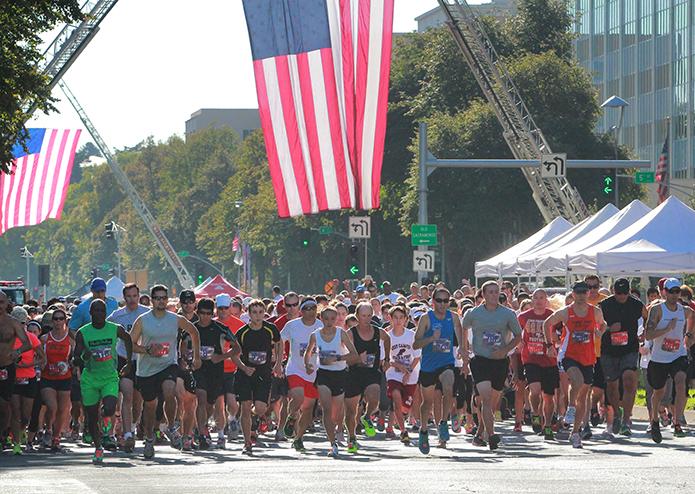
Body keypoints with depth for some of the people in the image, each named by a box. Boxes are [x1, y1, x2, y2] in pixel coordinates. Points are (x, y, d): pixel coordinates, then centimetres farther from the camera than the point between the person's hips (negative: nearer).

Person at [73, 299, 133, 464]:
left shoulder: (115, 329, -4)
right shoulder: (82, 333, -6)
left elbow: (127, 339, 19)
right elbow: (75, 361, -6)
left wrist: (128, 363, 18)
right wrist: (83, 358, -29)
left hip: (110, 377, 0)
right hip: (90, 378, 1)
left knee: (110, 409, -23)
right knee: (91, 418, 4)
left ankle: (106, 418, 14)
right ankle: (98, 448, 25)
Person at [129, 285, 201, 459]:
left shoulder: (177, 320, -1)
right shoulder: (142, 321, -4)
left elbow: (194, 332, 17)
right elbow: (131, 344, -2)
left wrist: (197, 357, 18)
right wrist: (148, 351, -19)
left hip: (168, 366, -1)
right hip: (146, 369, 1)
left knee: (169, 394, -29)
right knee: (150, 405, 11)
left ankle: (171, 428, -6)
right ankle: (149, 439, 34)